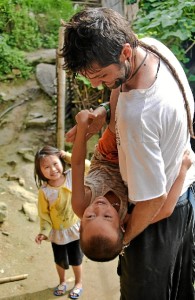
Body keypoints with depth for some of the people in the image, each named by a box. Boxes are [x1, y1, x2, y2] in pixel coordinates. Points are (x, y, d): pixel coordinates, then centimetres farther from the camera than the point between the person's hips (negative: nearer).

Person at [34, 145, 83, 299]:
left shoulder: (72, 175, -17)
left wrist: (67, 156, -24)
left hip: (74, 228, 0)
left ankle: (78, 283, 43)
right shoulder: (44, 191, -21)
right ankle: (62, 282, 51)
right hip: (57, 232, 0)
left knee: (76, 259, 16)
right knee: (60, 260, 22)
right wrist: (44, 231, -19)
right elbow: (44, 214, -11)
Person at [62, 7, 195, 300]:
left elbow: (154, 198, -31)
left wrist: (124, 237, -14)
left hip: (159, 215, -8)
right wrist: (103, 112, -10)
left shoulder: (136, 116, -41)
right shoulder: (151, 45, -15)